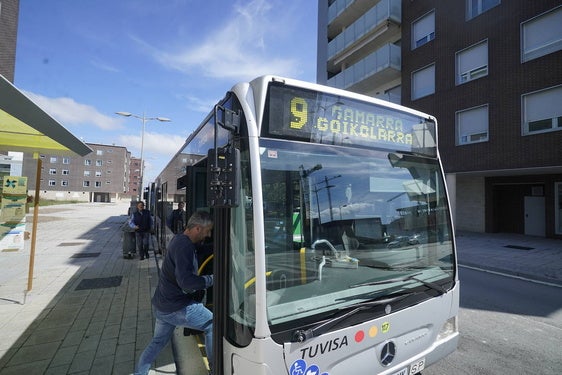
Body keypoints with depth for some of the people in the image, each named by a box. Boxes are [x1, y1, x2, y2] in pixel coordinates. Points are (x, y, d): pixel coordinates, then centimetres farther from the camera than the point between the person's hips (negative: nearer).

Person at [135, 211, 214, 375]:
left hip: (161, 305, 10)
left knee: (158, 342, 27)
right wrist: (212, 279, -24)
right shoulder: (184, 246, -26)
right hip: (178, 308, -10)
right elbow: (186, 282, -31)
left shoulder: (179, 239, 7)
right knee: (212, 325, 2)